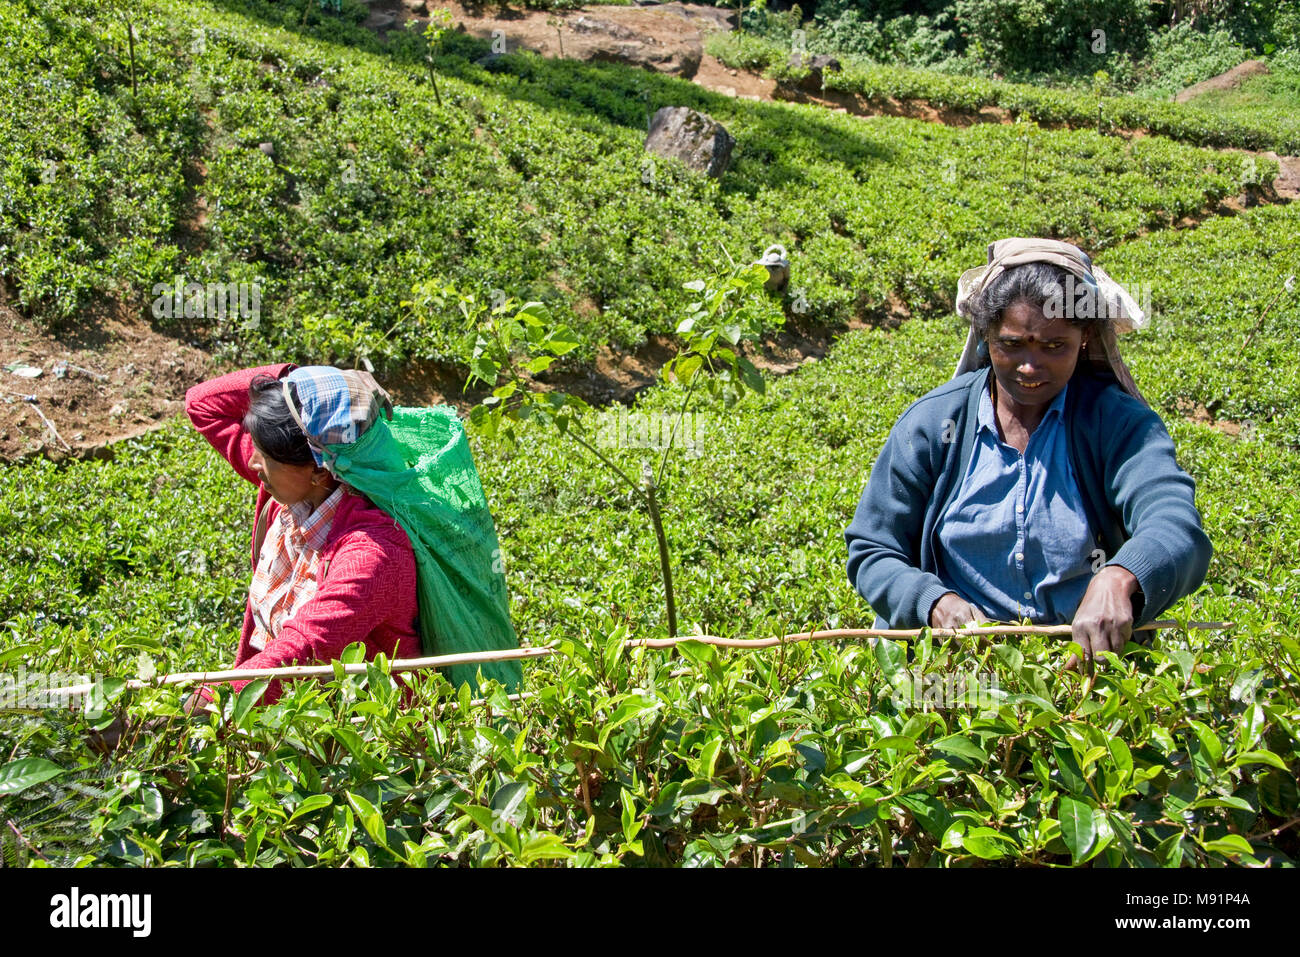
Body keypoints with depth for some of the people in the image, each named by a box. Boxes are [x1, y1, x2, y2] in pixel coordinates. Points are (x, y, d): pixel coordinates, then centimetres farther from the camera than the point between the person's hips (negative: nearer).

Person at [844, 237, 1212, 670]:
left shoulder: (1119, 423, -3)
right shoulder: (930, 424, 1)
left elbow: (1178, 530, -21)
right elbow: (871, 552, 4)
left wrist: (1119, 581, -44)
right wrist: (937, 603, -17)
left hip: (1092, 654, 0)